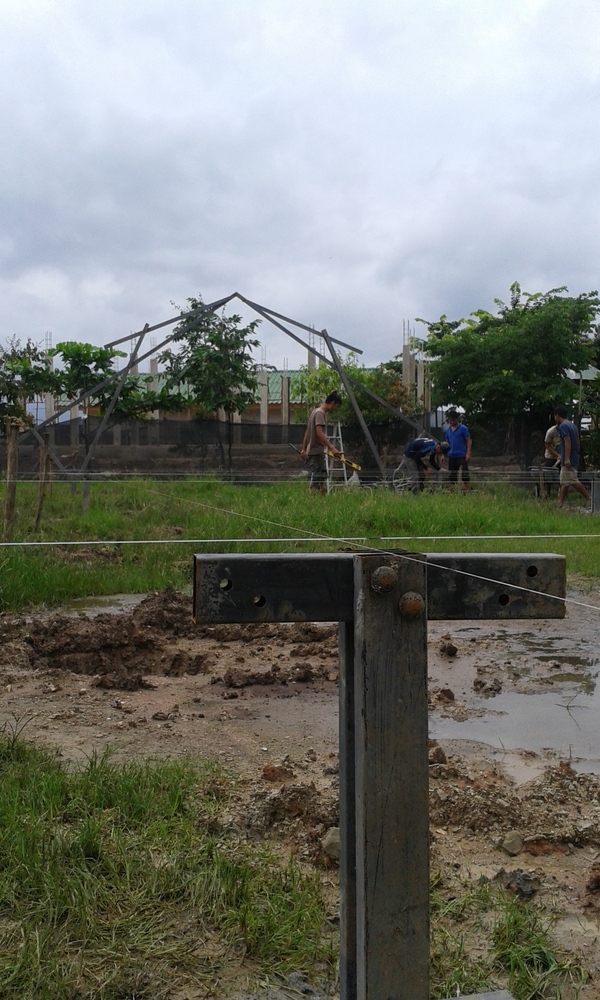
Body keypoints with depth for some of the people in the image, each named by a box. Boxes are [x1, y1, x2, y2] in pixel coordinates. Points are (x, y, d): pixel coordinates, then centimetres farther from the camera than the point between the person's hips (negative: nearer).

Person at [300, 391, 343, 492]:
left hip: (312, 451, 10)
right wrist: (332, 448, -32)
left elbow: (307, 432, 21)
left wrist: (304, 449, 24)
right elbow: (319, 433, -26)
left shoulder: (316, 411, 17)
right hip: (316, 453, -10)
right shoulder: (320, 413, -14)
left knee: (322, 478, 12)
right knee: (317, 479, -9)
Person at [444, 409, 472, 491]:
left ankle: (468, 492, -6)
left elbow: (468, 441, -4)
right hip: (451, 456, 5)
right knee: (452, 476, 9)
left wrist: (468, 454, -13)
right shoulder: (447, 430, 13)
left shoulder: (463, 428, -3)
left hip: (462, 456, -5)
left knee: (465, 474, -7)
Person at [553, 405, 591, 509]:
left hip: (568, 460, -10)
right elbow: (577, 441, 20)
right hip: (574, 458, 10)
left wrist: (567, 459, -25)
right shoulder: (572, 425, 17)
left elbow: (567, 442, -22)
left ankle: (589, 499, -10)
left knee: (573, 481, -12)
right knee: (563, 482, 8)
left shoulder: (563, 426, -13)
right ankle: (560, 503, 7)